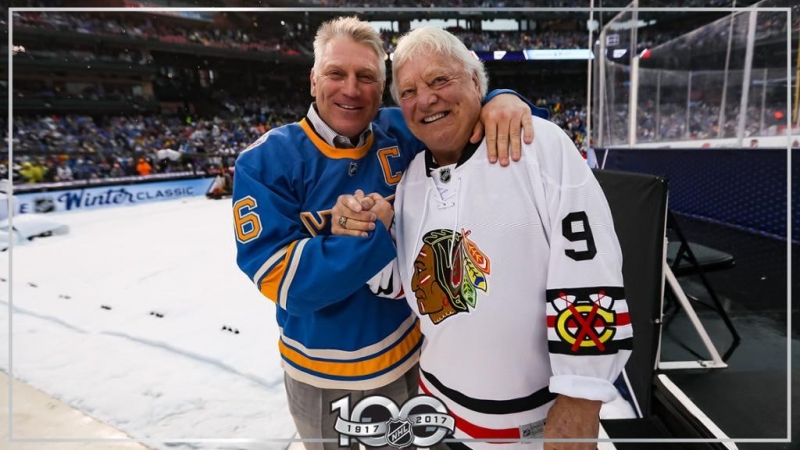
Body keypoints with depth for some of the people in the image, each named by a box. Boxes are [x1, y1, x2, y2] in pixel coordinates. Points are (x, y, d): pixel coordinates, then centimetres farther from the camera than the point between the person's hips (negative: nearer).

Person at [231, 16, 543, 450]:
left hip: (408, 358, 3)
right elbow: (278, 278, -22)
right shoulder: (266, 160, -16)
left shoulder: (401, 134, -9)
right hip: (321, 377, -2)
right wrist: (371, 232, -30)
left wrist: (503, 101, -24)